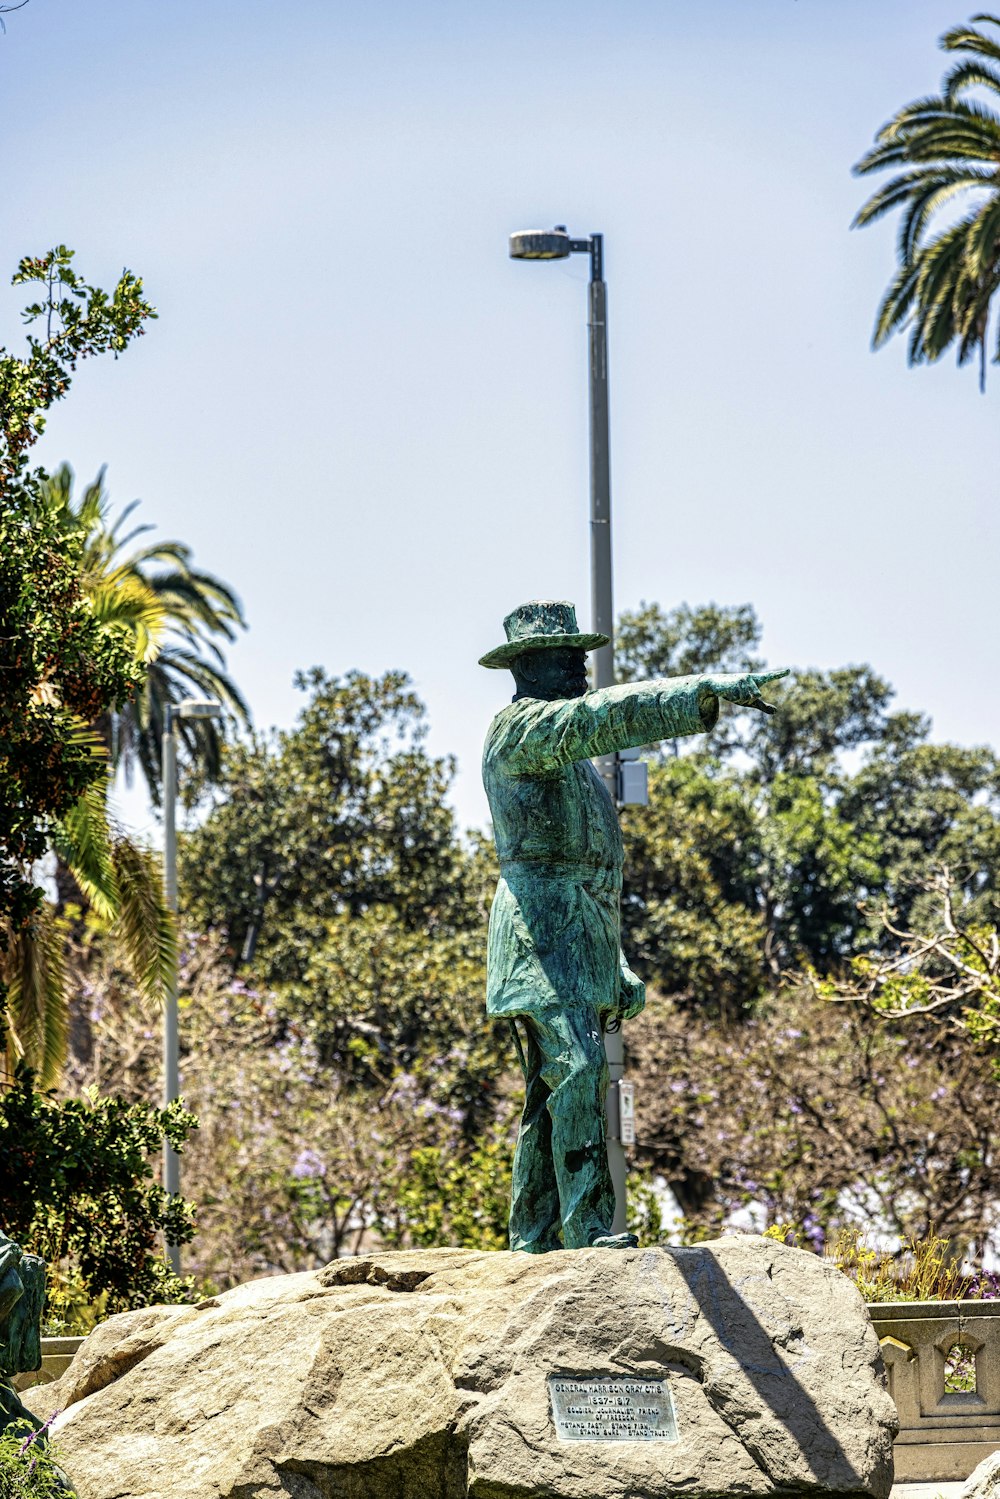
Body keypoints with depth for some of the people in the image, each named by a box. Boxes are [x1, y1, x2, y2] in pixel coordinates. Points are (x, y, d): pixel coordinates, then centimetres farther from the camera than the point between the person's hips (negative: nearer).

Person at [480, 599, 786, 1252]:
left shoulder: (569, 753, 27)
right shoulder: (519, 727, -4)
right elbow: (610, 715, -23)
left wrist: (618, 968, 21)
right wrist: (710, 689, -31)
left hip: (584, 940, 10)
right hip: (544, 930, -10)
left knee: (553, 1095, 6)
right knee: (577, 1072, -22)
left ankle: (534, 1244, 7)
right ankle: (587, 1233, -29)